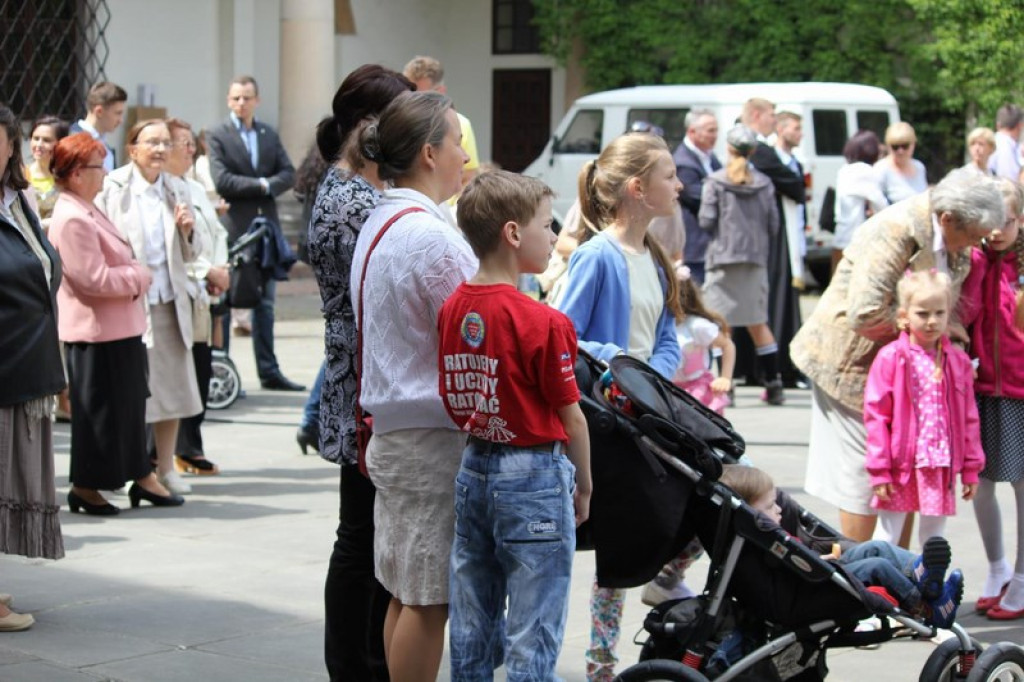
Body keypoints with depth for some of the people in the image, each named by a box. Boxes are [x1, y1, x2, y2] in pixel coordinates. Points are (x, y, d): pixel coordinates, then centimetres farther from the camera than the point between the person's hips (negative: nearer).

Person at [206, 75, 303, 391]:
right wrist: (260, 184, -11)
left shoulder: (269, 135, 13)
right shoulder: (217, 136, -3)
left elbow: (288, 174, 5)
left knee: (265, 303, 10)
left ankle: (269, 371, 16)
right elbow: (222, 181, -14)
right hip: (232, 230, -5)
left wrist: (267, 185, -13)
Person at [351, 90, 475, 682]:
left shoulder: (377, 226, 13)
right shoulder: (430, 235, -18)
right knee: (428, 600, -3)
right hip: (435, 437, -10)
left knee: (407, 594, 15)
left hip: (393, 431, 10)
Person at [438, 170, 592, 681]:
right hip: (534, 474, -7)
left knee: (470, 627, 15)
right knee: (533, 637, 1)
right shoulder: (543, 323, -18)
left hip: (473, 468, 7)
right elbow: (571, 416, -11)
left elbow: (453, 397, 10)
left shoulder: (451, 309, 1)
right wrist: (583, 487, 2)